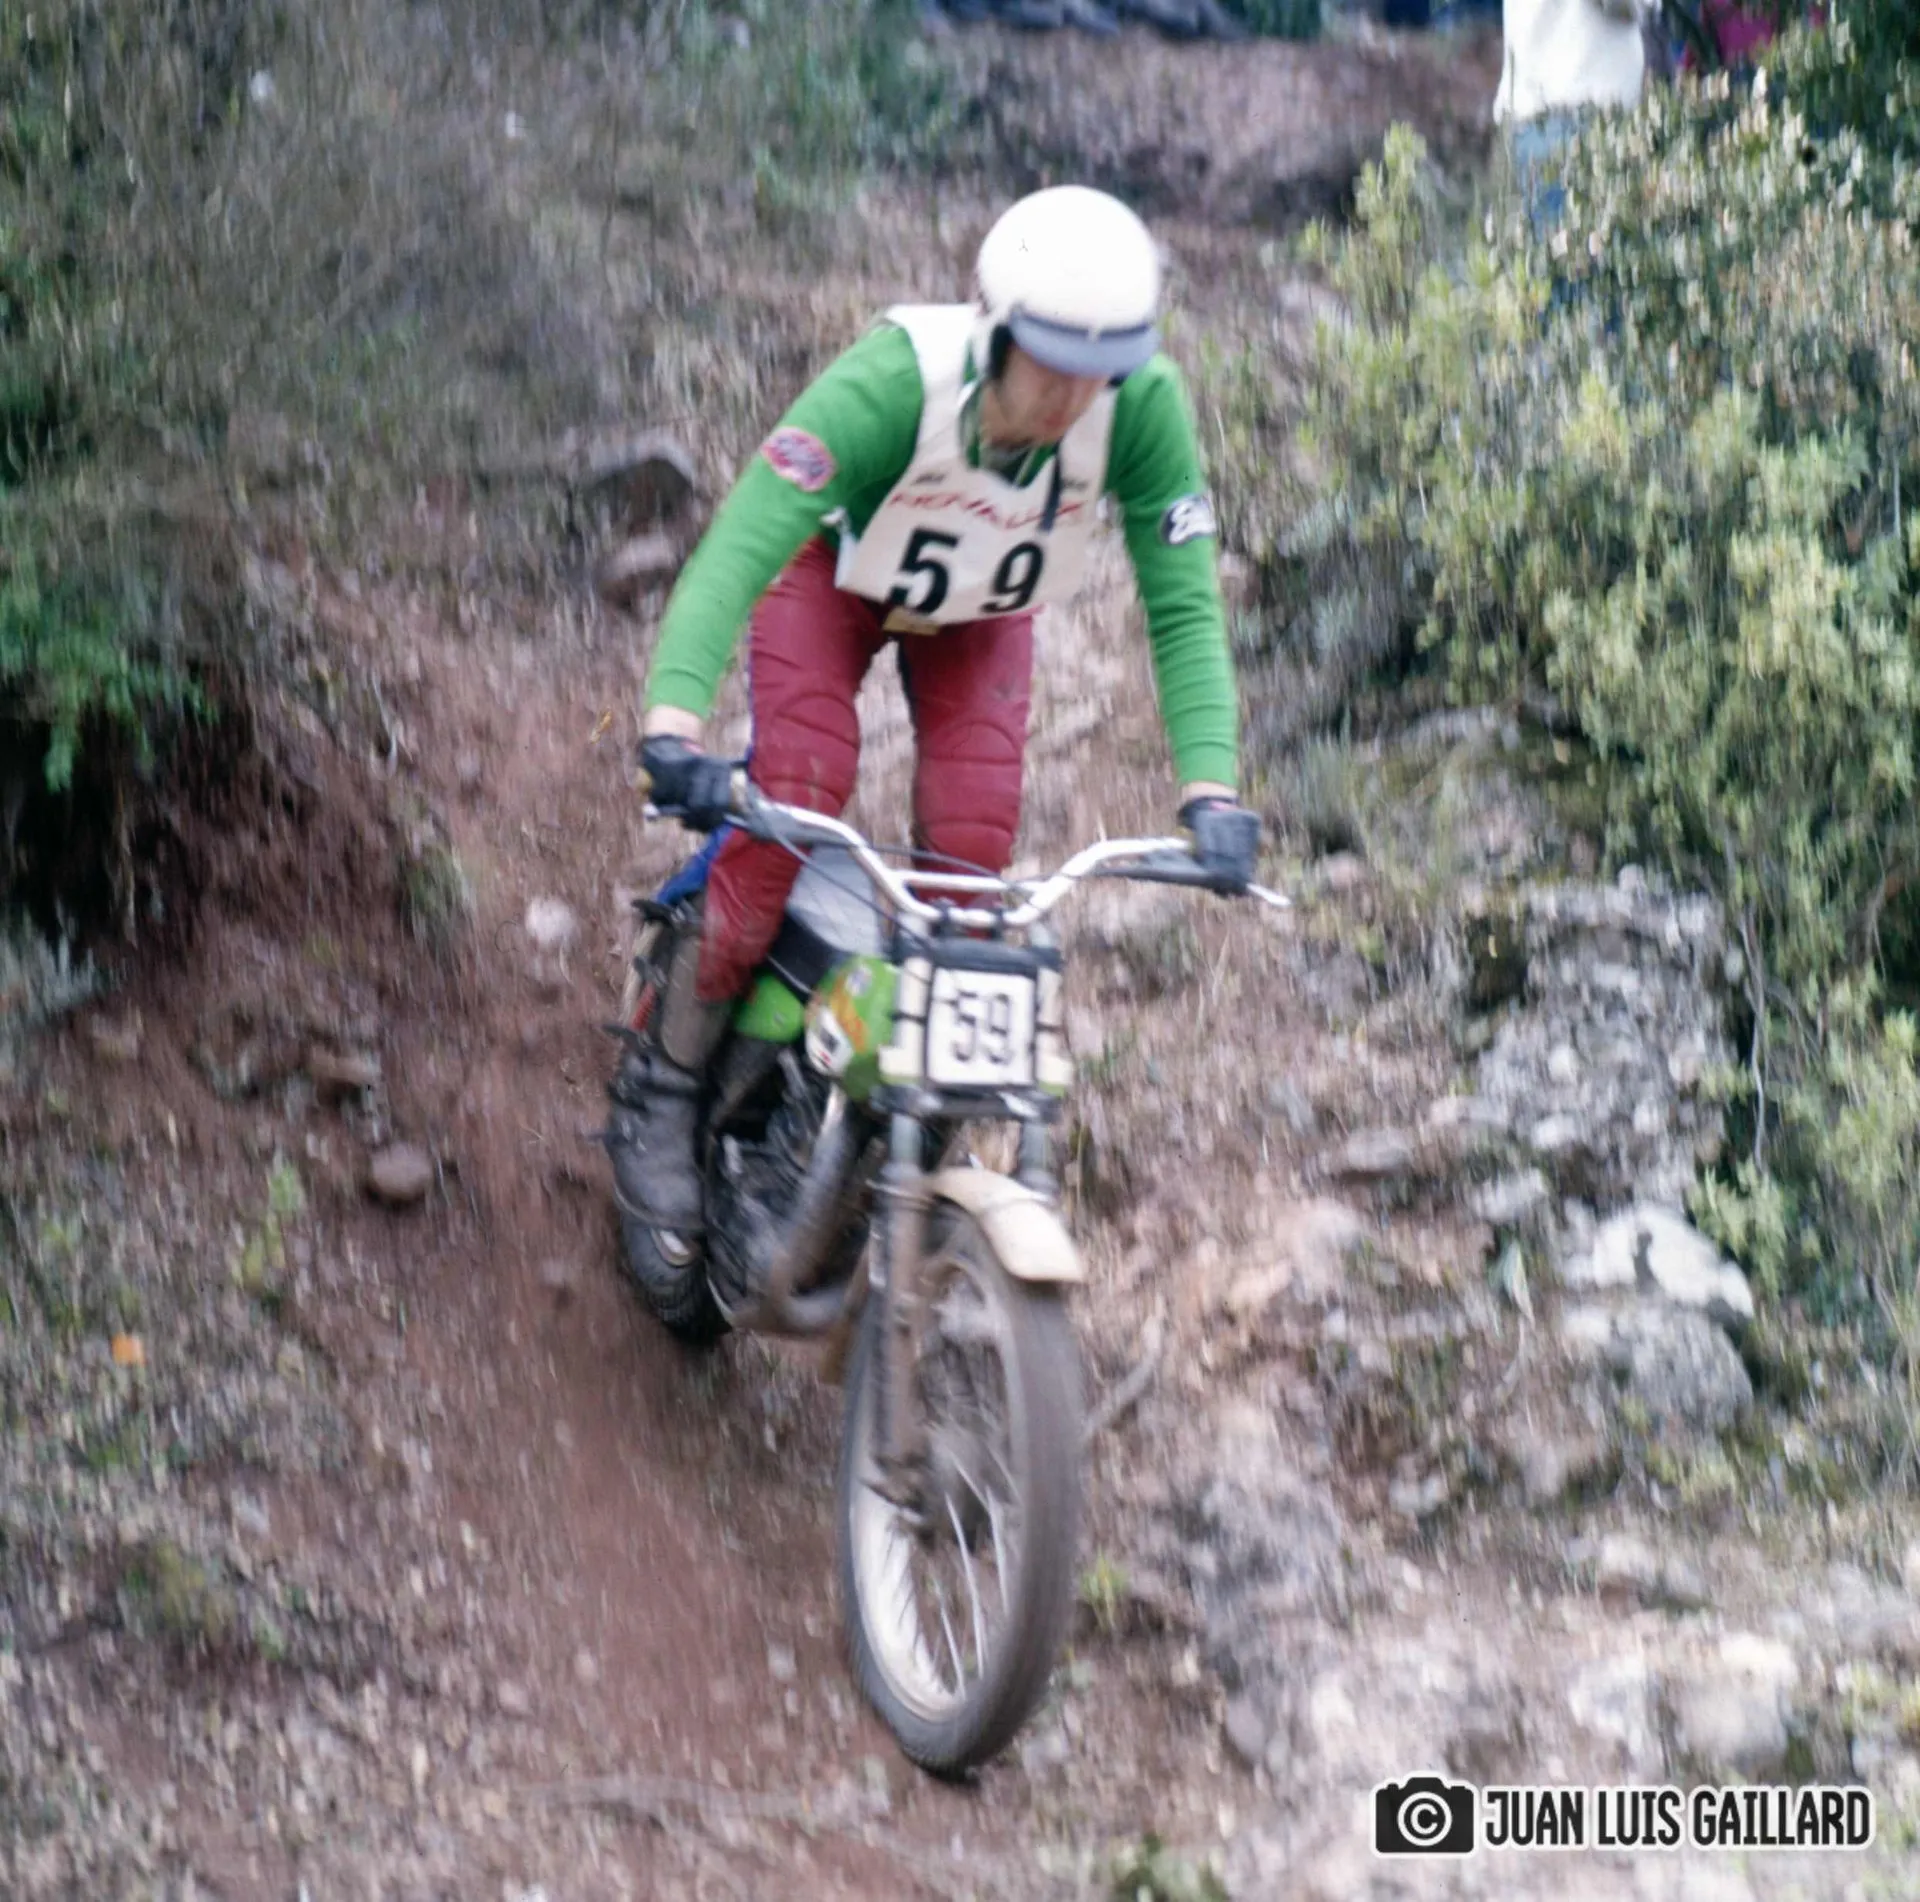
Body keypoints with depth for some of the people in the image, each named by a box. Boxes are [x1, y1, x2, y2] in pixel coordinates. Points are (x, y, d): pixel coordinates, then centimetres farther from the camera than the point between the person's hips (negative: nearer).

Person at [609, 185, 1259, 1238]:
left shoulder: (1145, 406, -33)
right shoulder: (891, 380, -43)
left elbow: (1182, 605, -28)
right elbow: (736, 550, -48)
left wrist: (1211, 786, -39)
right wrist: (672, 720, -62)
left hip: (981, 610, 3)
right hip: (831, 568, -3)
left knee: (976, 839, -14)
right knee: (799, 791, -21)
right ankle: (663, 1079, -4)